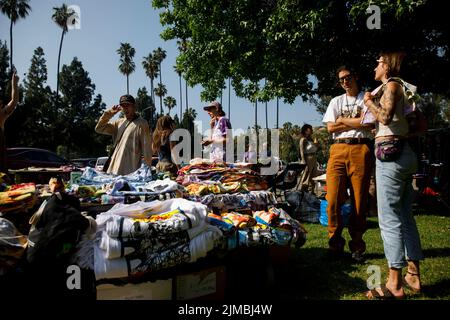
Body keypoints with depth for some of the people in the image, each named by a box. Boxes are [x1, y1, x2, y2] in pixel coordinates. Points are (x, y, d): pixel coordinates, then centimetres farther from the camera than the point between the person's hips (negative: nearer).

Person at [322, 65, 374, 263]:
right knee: (333, 200, -6)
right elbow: (330, 128, 7)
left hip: (361, 149, -2)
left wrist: (343, 120, 3)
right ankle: (335, 244, 7)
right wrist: (357, 122, 3)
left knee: (359, 201, -1)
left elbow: (369, 123, -5)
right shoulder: (336, 101, 21)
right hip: (338, 150, 2)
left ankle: (357, 247, 12)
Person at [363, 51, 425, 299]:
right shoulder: (404, 88, 21)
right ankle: (413, 275, 20)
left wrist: (369, 102, -4)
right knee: (405, 216, 12)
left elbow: (385, 117, -20)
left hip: (390, 154, -10)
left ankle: (394, 284, -1)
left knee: (389, 219, -7)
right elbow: (421, 126, 19)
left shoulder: (392, 85, -4)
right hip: (405, 153, 10)